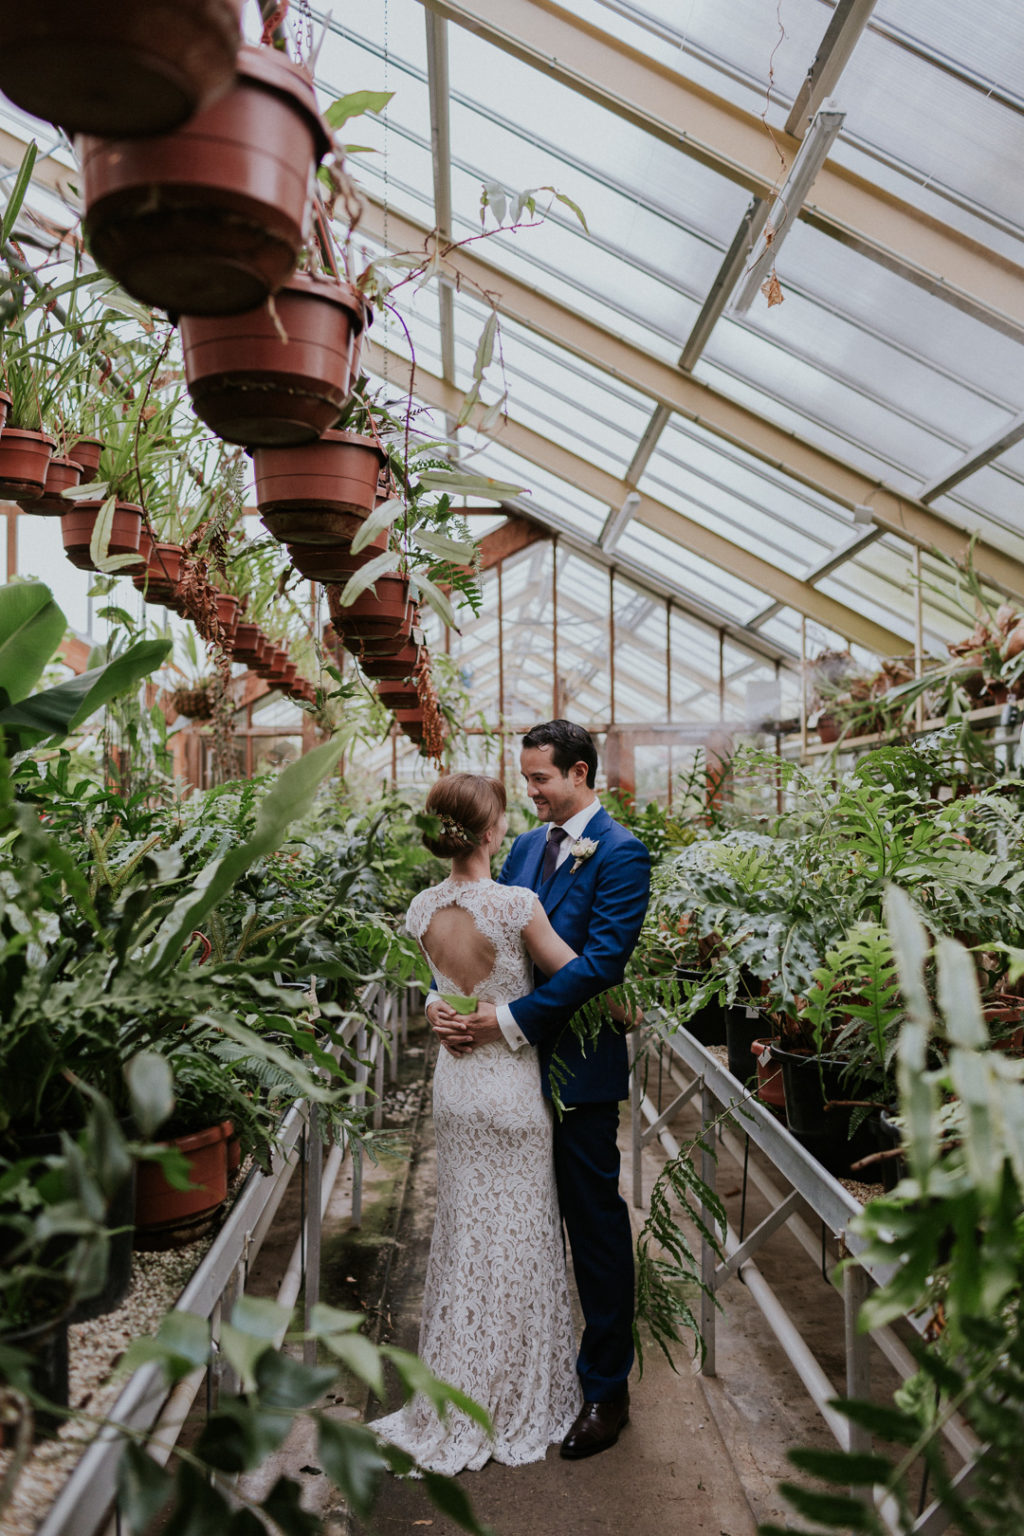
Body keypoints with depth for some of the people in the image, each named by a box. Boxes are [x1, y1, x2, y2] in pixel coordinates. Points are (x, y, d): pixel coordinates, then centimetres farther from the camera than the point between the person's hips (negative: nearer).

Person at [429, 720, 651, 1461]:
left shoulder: (620, 853, -13)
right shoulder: (527, 845, 10)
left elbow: (601, 960, -22)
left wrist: (510, 1021, -24)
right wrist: (441, 999, -11)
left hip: (579, 1063, -7)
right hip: (520, 1055, 7)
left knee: (594, 1222, 7)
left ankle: (606, 1389, 24)